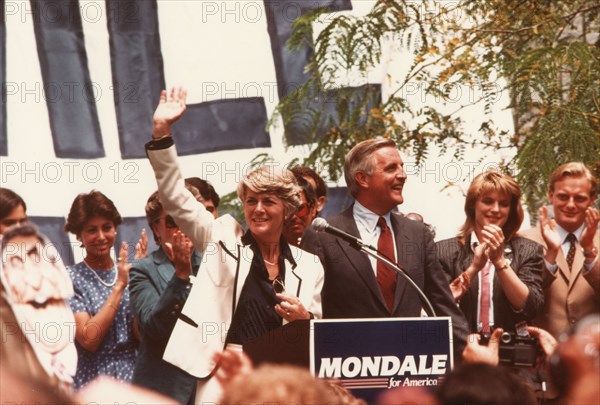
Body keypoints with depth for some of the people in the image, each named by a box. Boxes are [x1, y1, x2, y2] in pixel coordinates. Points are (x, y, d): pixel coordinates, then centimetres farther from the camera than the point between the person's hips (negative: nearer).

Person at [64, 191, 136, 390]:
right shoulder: (70, 279, -6)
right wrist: (118, 287, -15)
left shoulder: (129, 274, 6)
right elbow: (89, 340, -17)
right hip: (92, 384, -4)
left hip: (133, 378, 4)